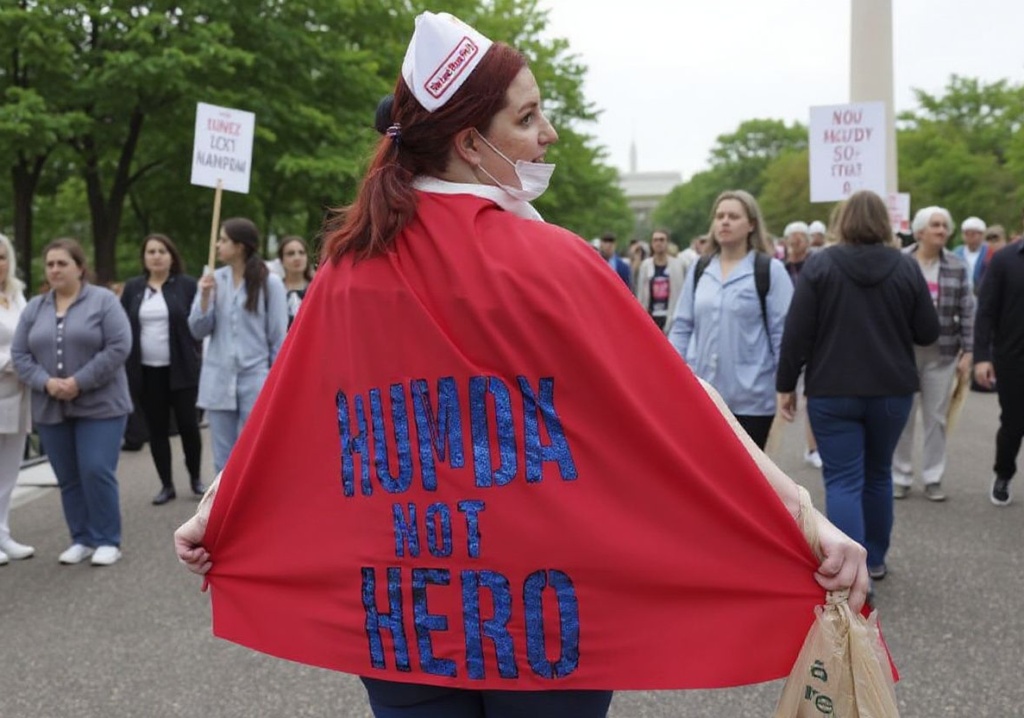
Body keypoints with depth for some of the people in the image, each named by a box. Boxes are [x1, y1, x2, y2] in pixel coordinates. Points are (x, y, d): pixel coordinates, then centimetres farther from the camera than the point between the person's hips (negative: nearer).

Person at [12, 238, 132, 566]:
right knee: (68, 478, 7)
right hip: (51, 409, 5)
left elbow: (118, 347, -13)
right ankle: (82, 539, 18)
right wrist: (46, 382, -12)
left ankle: (108, 541, 3)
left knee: (97, 472, -9)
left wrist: (79, 382, -17)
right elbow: (20, 354, 7)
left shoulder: (103, 300, -4)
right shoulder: (34, 307, 10)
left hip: (99, 405, -4)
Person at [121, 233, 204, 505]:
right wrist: (125, 365, 3)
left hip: (181, 370, -3)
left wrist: (197, 361, -11)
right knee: (157, 429, 7)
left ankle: (196, 478, 19)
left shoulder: (186, 285, -1)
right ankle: (166, 485, 17)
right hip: (146, 371, 3)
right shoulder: (132, 288, 8)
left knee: (188, 424, -1)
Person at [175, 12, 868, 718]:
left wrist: (212, 515, 21)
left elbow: (282, 410, 8)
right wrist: (807, 518, -14)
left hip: (401, 611, 4)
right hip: (538, 608, -3)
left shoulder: (349, 265, 0)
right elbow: (672, 404, -16)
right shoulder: (547, 260, -13)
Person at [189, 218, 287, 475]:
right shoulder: (214, 279, 3)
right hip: (219, 380, 4)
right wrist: (205, 296, -9)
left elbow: (279, 337, -3)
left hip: (256, 380, -4)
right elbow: (198, 330, 6)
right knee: (224, 461, 10)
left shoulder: (270, 283, -7)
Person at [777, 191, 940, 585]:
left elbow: (797, 332, -8)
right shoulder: (906, 266, -1)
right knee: (878, 474, 20)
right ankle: (874, 558, 33)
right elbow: (928, 332, 2)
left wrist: (786, 385, 0)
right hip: (892, 390, 3)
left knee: (843, 481, -2)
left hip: (833, 391, -3)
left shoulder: (819, 264, -6)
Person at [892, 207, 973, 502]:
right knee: (902, 417, 6)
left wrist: (968, 352, -1)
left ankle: (933, 478, 18)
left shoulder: (957, 267, 2)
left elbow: (967, 312, 3)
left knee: (936, 418, 7)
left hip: (942, 353, 2)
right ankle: (900, 477, 17)